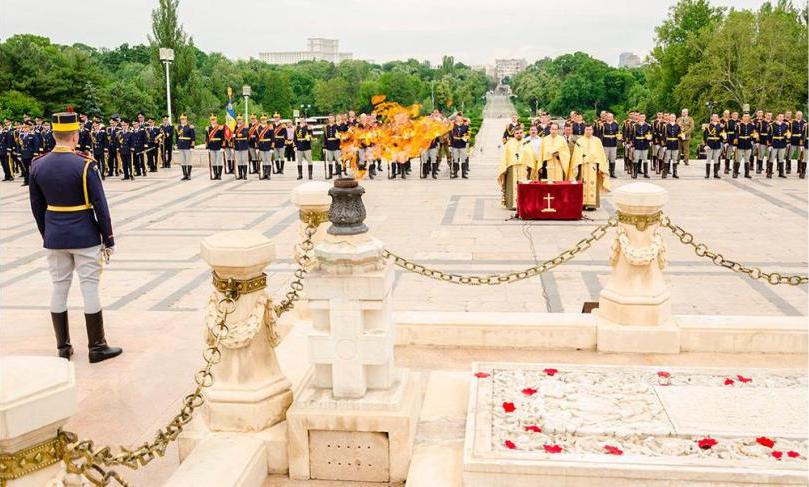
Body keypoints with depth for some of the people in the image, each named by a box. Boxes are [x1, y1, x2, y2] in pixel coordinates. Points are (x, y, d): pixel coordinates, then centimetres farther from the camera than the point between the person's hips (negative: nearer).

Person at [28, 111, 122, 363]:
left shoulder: (38, 166, 0)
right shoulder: (85, 166, -15)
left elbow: (37, 207, 8)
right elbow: (100, 206, -12)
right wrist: (108, 240, -4)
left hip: (55, 239, 5)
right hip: (85, 238, -5)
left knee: (59, 288, 12)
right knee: (90, 288, 3)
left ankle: (63, 347, 20)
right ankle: (97, 347, 10)